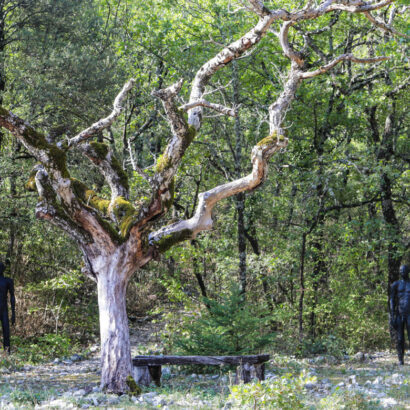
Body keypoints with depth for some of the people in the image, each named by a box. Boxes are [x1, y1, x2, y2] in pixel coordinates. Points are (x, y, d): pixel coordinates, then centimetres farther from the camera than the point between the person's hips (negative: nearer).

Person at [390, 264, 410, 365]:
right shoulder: (396, 284, 10)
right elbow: (392, 300, 8)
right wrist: (392, 315, -1)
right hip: (399, 314, 1)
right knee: (400, 338, 2)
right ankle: (401, 359, 8)